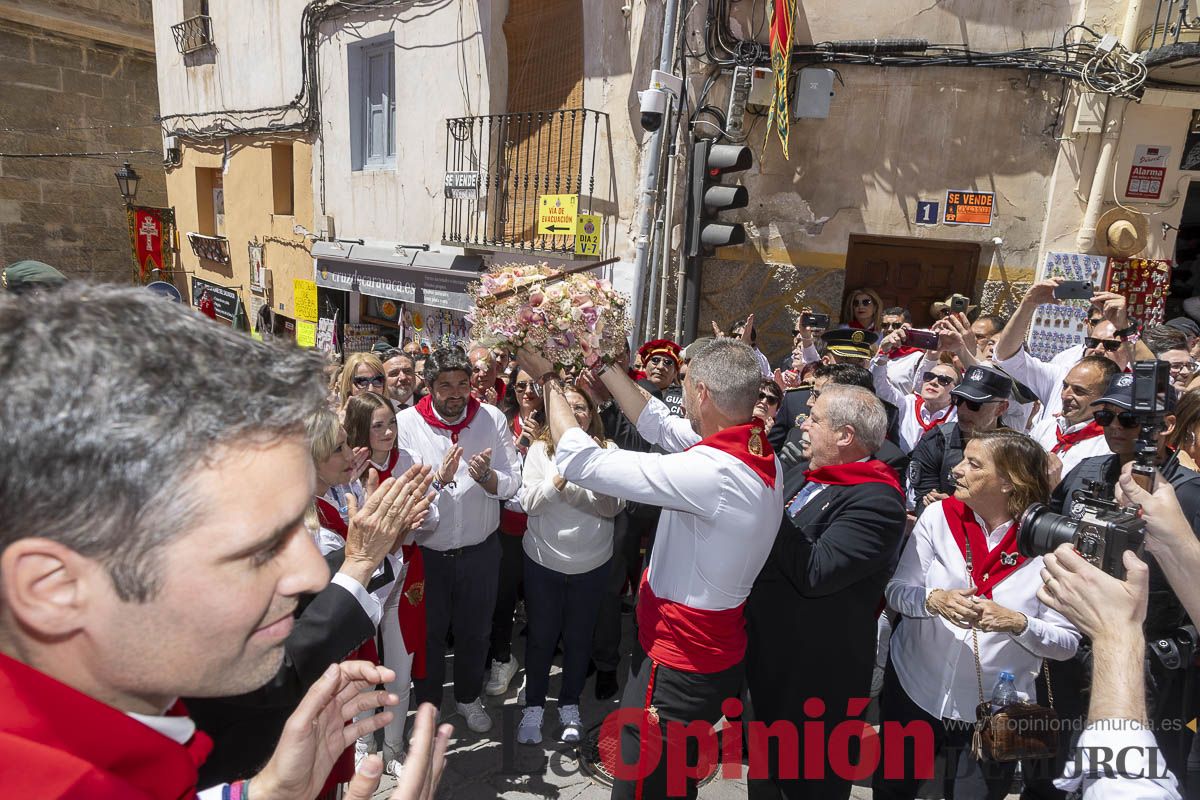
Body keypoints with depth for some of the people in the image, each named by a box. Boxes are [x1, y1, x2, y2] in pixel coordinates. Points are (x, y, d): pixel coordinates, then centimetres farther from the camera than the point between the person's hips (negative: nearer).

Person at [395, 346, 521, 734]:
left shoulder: (492, 418, -10)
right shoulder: (406, 423, -13)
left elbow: (512, 483, -11)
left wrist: (486, 476, -31)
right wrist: (438, 478, -33)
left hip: (480, 549, 2)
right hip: (426, 551, -1)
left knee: (475, 630, 20)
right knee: (428, 632, 18)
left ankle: (468, 696, 47)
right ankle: (427, 702, 44)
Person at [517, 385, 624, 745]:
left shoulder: (607, 450, -6)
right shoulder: (540, 449, -6)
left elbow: (613, 507, -10)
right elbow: (529, 503, -11)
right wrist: (560, 476, -27)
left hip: (592, 563, 1)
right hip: (544, 559, 0)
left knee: (579, 635, 15)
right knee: (541, 635, 12)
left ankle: (570, 705, 35)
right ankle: (533, 707, 31)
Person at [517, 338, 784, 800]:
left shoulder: (713, 472, -31)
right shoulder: (761, 454, -4)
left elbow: (579, 459, -26)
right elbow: (658, 423, 7)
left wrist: (549, 378, -12)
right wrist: (601, 365, 10)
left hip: (676, 668, -8)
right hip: (715, 654, 9)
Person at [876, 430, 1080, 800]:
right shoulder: (939, 516, -8)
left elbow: (1067, 643, -10)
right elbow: (896, 590, -7)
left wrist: (1016, 622, -28)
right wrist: (934, 600, -27)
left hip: (992, 711, -2)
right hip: (913, 690, 2)